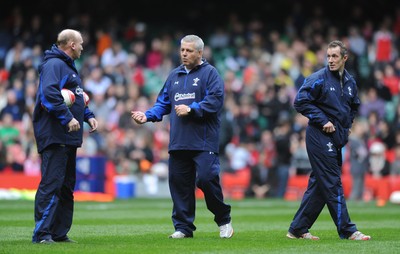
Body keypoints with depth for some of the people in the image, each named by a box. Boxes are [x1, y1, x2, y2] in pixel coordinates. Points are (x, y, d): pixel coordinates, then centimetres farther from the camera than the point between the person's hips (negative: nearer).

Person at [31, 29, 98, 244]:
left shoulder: (68, 66, 23)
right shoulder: (53, 65, -11)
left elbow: (77, 97, 30)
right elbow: (49, 94, -25)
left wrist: (88, 115, 16)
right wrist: (68, 117, -26)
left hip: (68, 137, 11)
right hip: (54, 135, -11)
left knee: (66, 185, 12)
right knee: (51, 183, -13)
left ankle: (60, 233, 17)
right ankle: (41, 233, -14)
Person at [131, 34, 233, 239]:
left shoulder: (209, 73, 0)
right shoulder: (175, 75, 19)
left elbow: (215, 101, -12)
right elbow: (163, 103, 20)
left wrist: (191, 109, -17)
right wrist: (148, 116, 4)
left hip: (203, 141, -6)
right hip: (178, 142, 6)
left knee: (206, 179, -13)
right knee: (178, 183, 4)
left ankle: (223, 220, 6)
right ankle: (183, 227, 12)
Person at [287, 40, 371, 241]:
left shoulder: (350, 82, 11)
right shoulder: (318, 79, -9)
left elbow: (354, 106, 28)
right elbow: (300, 102, -12)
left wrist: (347, 125, 14)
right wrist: (323, 121, -14)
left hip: (337, 139, 7)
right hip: (320, 136, -7)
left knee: (318, 185, 8)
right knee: (332, 184, -7)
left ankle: (298, 229, 14)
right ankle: (347, 230, -7)